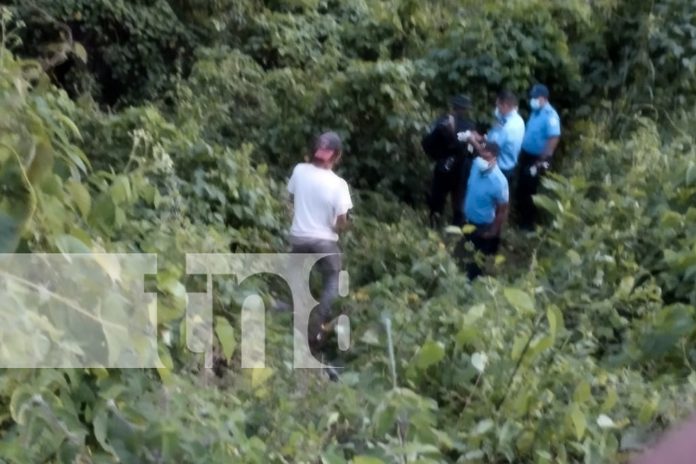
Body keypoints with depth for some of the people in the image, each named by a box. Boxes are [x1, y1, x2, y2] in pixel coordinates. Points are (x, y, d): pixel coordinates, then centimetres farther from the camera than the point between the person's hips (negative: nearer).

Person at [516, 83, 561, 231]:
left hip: (537, 158, -8)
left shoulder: (550, 116, -22)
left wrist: (541, 162, -25)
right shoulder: (535, 112, 5)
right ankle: (523, 219, 33)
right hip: (526, 155, 8)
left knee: (529, 191, 2)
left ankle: (529, 223, 18)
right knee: (522, 189, 17)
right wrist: (522, 152, 13)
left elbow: (553, 140, -26)